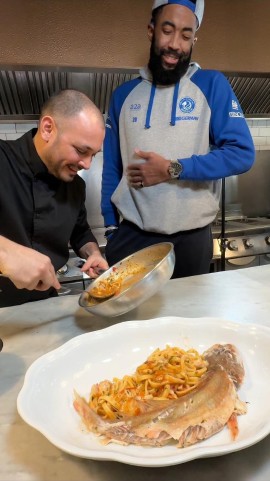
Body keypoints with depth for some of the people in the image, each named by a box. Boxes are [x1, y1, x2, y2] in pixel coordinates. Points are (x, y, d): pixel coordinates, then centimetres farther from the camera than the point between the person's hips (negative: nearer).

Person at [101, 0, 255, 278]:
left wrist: (173, 169, -16)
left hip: (192, 239, -1)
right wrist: (111, 229, 2)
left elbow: (242, 153, -9)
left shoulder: (212, 85, 0)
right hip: (130, 237, 1)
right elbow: (111, 169, 8)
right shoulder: (123, 94, 7)